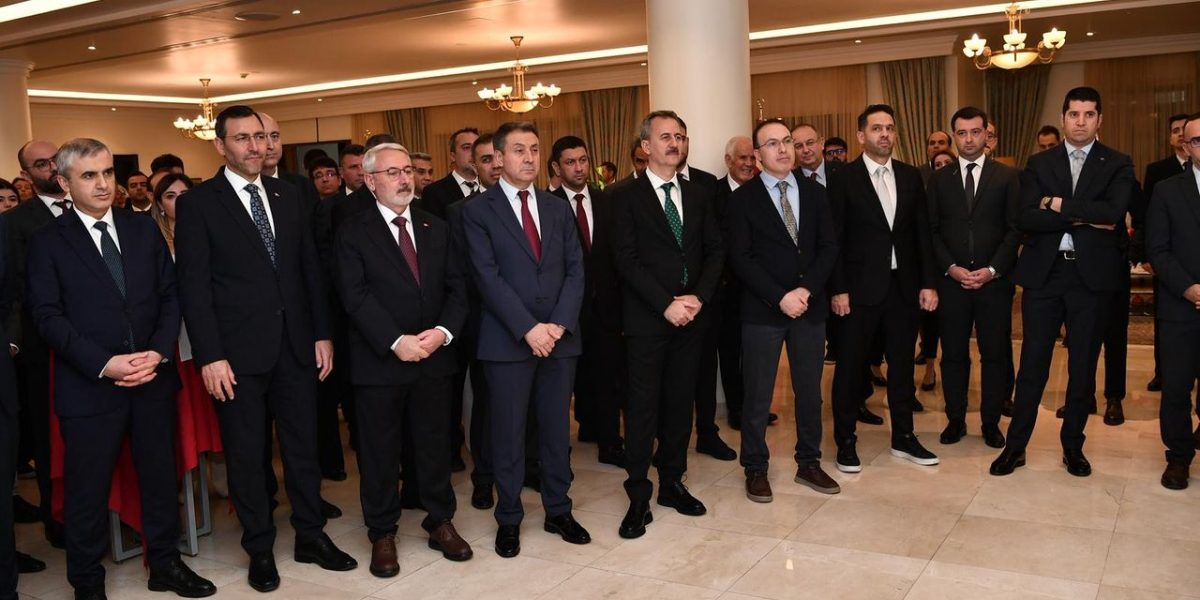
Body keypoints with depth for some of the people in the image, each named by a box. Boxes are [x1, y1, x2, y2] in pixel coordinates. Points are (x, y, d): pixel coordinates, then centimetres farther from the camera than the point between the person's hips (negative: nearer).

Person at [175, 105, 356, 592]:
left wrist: (322, 334, 6)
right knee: (246, 454, 8)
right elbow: (194, 288, -7)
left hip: (295, 346, 4)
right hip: (238, 352, -4)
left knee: (303, 445, 12)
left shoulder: (286, 195, 9)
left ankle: (311, 536, 27)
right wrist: (210, 357, -12)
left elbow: (310, 269, 10)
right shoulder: (197, 204, -4)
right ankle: (259, 548, 24)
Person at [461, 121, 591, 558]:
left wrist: (559, 324, -9)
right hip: (508, 339, -3)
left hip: (560, 337, 4)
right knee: (509, 434, 5)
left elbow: (575, 270, 6)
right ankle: (509, 519, 19)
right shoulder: (478, 211, -1)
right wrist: (528, 328, -17)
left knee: (557, 429, 11)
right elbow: (488, 277, -10)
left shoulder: (558, 208, 12)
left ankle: (558, 511, 25)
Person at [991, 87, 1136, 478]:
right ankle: (1015, 445, 12)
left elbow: (1113, 211, -15)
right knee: (1032, 363, 3)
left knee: (1083, 366, 9)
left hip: (1091, 276, 0)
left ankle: (1073, 446, 23)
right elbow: (1027, 218, -8)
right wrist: (1083, 218, -13)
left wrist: (1059, 205, -12)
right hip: (1043, 274, 0)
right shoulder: (1039, 163, 6)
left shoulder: (1117, 165, 4)